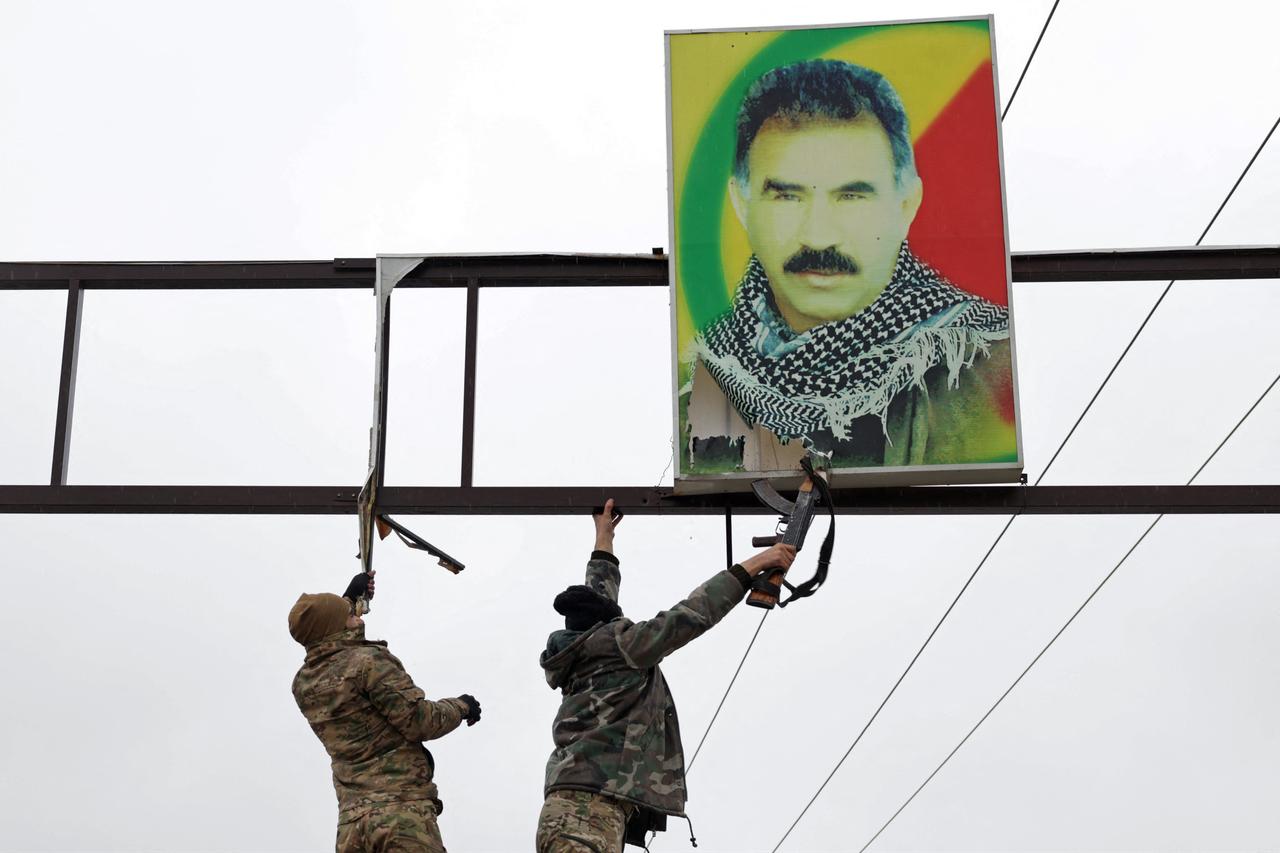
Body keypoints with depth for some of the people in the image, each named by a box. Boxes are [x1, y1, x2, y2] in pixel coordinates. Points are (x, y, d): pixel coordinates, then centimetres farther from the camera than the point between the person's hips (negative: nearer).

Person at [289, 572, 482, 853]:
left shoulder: (302, 684, 16)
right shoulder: (369, 661, -7)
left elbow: (327, 644, 41)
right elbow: (420, 722, -8)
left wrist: (350, 597, 50)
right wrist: (461, 706, 11)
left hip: (350, 821, 7)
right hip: (402, 811, -7)